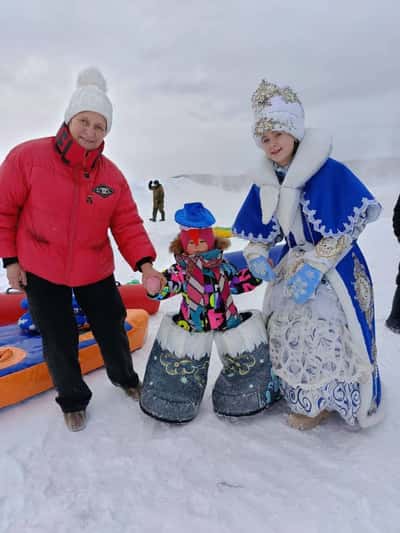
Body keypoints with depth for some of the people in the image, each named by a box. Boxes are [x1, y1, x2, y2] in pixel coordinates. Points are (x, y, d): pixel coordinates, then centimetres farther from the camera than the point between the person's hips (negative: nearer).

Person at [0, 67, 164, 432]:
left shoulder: (112, 176, -7)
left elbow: (128, 226, -7)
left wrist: (144, 264, -23)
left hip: (95, 272, 2)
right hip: (40, 272, -2)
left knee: (112, 330, 16)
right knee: (60, 342, 10)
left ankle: (125, 377, 47)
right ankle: (73, 399, 37)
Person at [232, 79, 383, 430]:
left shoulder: (328, 172, -20)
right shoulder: (266, 182, 2)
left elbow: (348, 228, -20)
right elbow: (263, 229, 12)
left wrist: (315, 266, -23)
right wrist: (256, 254, -7)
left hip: (332, 268, -7)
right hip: (290, 265, 7)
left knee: (327, 334, -8)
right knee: (285, 331, 12)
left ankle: (328, 400, 22)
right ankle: (307, 400, 35)